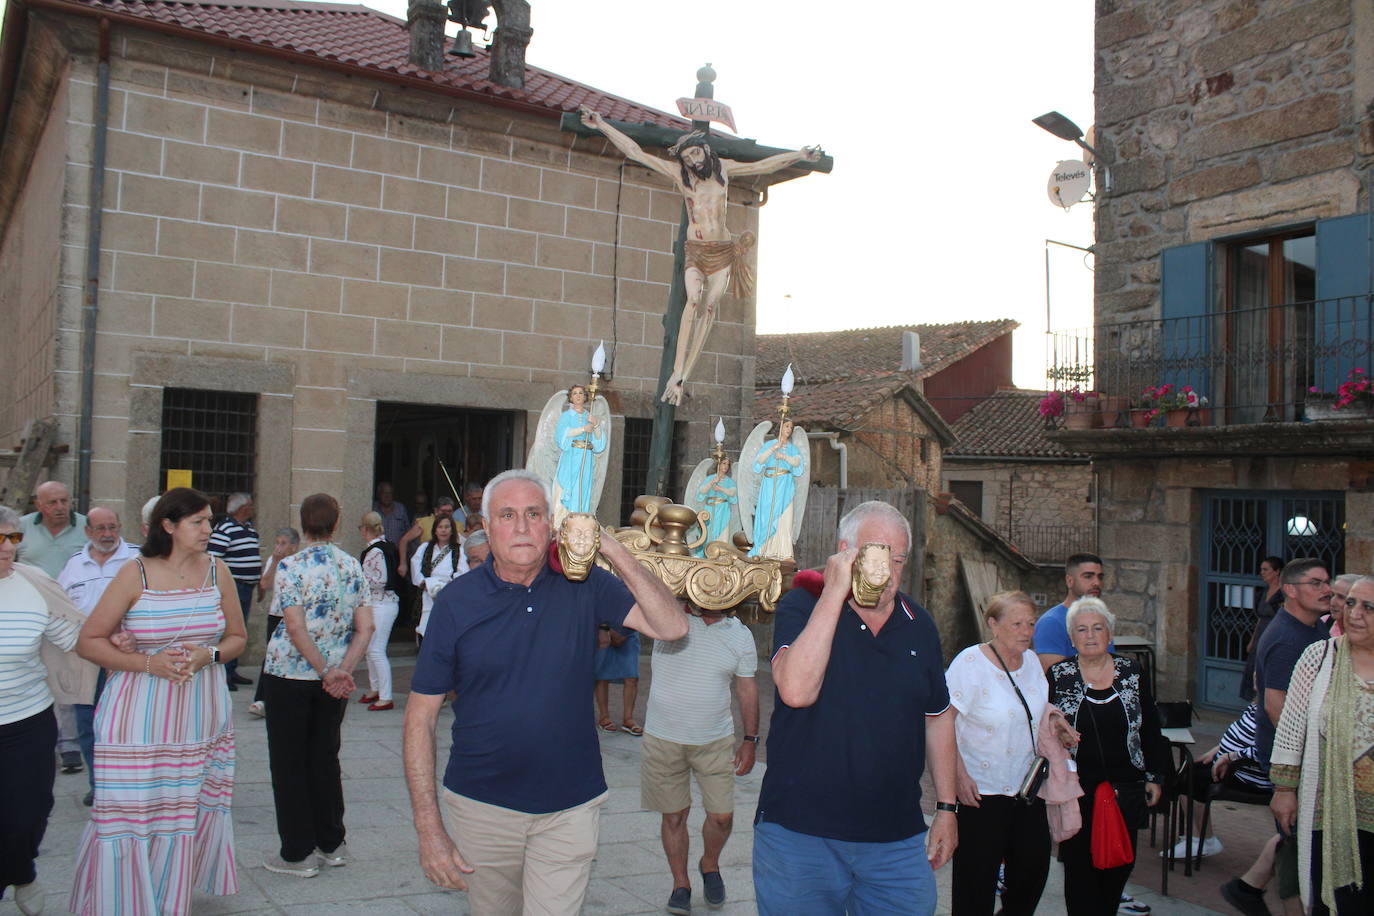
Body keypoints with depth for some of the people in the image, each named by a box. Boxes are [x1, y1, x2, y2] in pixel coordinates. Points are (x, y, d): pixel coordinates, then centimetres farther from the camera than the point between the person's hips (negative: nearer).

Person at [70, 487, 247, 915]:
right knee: (128, 814, -1)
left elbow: (237, 637, 13)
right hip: (139, 715, -3)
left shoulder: (217, 570, 5)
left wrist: (208, 656, -8)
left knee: (187, 812, 6)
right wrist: (148, 663, -13)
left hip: (201, 715, 3)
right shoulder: (136, 574, -5)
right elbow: (88, 640, -2)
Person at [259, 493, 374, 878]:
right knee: (325, 759, 16)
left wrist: (327, 673, -16)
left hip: (289, 675, -4)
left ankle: (298, 853, 11)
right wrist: (342, 670, -9)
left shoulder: (291, 568, -12)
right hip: (335, 679, 5)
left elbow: (296, 629, -19)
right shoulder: (352, 566, 2)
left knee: (289, 763, 6)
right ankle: (331, 844, 23)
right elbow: (365, 627, -4)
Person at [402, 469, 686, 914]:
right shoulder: (458, 600, -6)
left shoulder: (584, 585, -5)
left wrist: (612, 549, -22)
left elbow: (672, 626, -15)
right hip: (483, 806, 1)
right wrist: (429, 826, -10)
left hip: (570, 806, -1)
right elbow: (421, 715, -5)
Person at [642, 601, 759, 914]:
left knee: (722, 815, 3)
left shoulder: (740, 635, 1)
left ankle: (710, 864, 34)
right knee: (674, 814, 8)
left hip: (716, 741, 2)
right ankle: (680, 883, 27)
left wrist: (750, 740, 4)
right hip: (663, 739, -1)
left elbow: (747, 689, 6)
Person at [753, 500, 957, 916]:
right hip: (800, 833, -4)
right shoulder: (801, 607, -8)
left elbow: (938, 718, 17)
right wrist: (835, 592, -24)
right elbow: (796, 691, -27)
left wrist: (946, 807, 16)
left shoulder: (919, 625, 6)